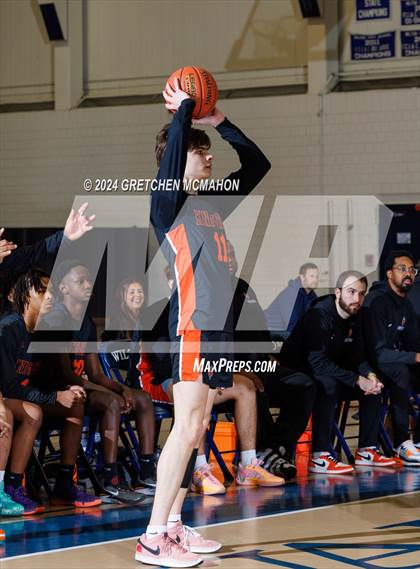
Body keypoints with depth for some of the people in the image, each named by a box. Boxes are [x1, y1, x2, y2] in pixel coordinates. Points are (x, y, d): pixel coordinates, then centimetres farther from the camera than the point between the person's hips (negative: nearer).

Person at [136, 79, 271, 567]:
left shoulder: (214, 203, 19)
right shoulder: (168, 202, -4)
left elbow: (257, 163, 28)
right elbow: (174, 146, -20)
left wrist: (219, 121, 20)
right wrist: (184, 106, -4)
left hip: (219, 325, 9)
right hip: (192, 325, -9)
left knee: (195, 430, 9)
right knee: (187, 428, -13)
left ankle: (173, 526, 14)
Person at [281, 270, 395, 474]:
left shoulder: (354, 318, 4)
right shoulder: (318, 315, -24)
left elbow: (357, 357, 8)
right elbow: (318, 363, -31)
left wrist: (370, 375, -15)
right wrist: (358, 380, -30)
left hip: (330, 373, 9)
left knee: (374, 384, 1)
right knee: (328, 385, -37)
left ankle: (366, 451, 4)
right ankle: (319, 457, -37)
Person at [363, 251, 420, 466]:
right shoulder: (377, 302, -17)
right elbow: (379, 353, -24)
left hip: (397, 363, 9)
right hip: (372, 366, -9)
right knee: (400, 371, -35)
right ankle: (402, 445, -35)